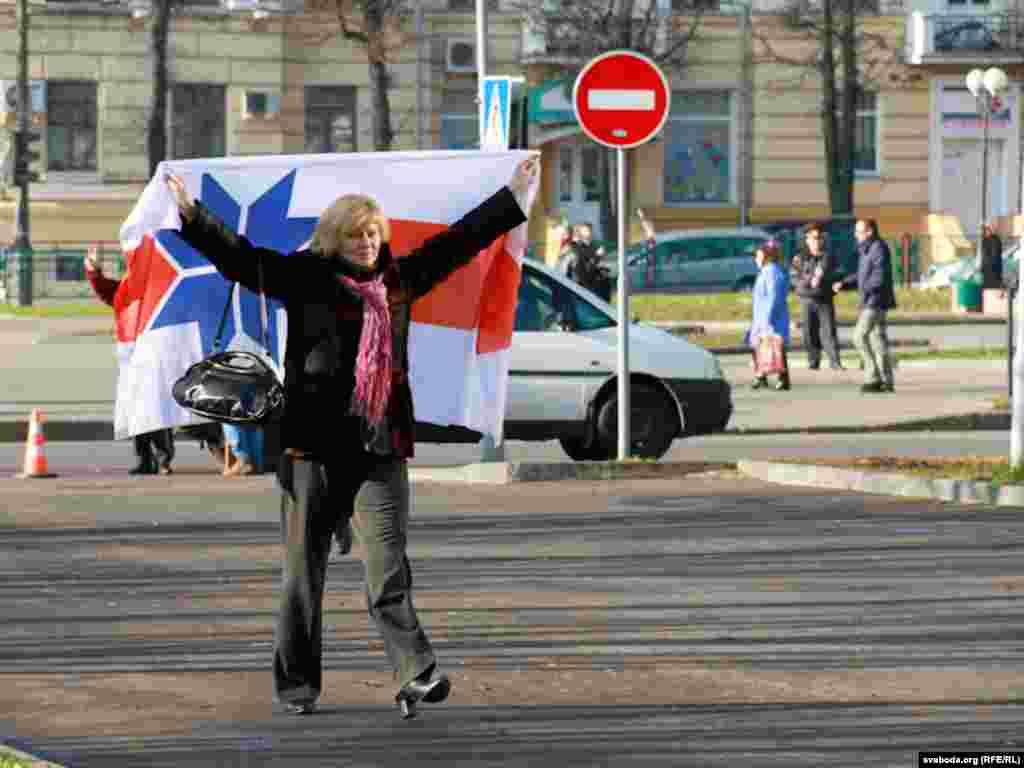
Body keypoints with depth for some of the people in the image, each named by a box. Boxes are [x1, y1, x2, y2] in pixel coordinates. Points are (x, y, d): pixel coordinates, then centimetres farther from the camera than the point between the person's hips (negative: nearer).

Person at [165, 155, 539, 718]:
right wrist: (192, 214, -17)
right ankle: (297, 686, 13)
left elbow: (458, 241, 24)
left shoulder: (398, 279, 14)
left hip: (380, 449, 2)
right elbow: (238, 257, -5)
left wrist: (513, 194, 29)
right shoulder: (306, 277, 2)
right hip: (314, 446, -2)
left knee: (388, 565, -8)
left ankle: (415, 676, -16)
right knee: (303, 570, 5)